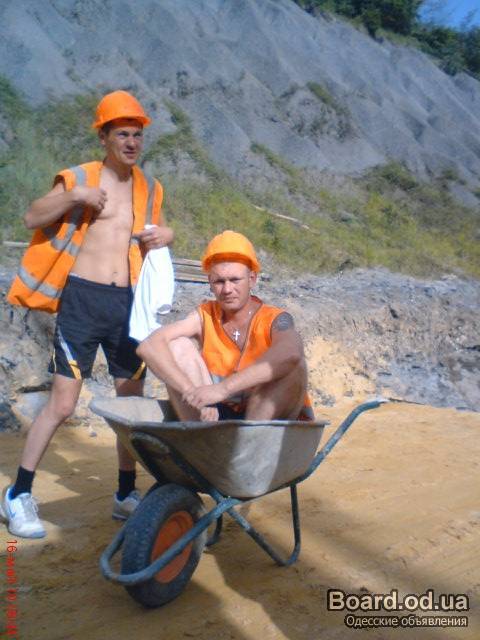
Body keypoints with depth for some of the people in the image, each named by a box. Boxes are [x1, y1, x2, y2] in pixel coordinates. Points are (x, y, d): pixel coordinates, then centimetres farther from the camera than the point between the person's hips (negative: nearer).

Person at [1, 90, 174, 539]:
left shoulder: (149, 189, 14)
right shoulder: (79, 177, 2)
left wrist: (165, 236, 3)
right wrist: (75, 197, -18)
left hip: (127, 302, 5)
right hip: (82, 299, -4)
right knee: (62, 403, -4)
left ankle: (126, 494, 24)